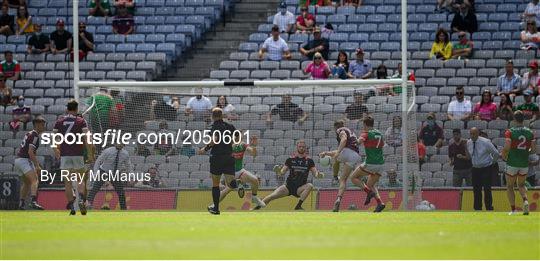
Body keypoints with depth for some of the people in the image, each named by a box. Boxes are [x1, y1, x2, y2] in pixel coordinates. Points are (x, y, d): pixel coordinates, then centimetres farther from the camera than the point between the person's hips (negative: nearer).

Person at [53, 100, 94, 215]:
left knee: (68, 181, 4)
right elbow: (87, 138, -7)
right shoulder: (81, 121, 1)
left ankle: (71, 205, -2)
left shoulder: (59, 121, 7)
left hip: (64, 155, 1)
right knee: (80, 179, 7)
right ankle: (81, 198, -19)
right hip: (78, 154, -1)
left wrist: (56, 150, 26)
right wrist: (90, 154, -4)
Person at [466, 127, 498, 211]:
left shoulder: (485, 142, -16)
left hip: (486, 169, -5)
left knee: (487, 189, -12)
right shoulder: (468, 143, 0)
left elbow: (496, 153, -6)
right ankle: (477, 209, 11)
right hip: (475, 169, 5)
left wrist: (492, 162, 4)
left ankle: (489, 209, -7)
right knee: (476, 190, 4)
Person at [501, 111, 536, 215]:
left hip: (512, 163, -3)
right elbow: (534, 150, -1)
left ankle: (513, 209, 6)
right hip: (525, 163, 3)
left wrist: (504, 156, 1)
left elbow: (506, 148, -19)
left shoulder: (510, 132, -10)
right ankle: (525, 200, -8)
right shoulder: (530, 132, 1)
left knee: (510, 186, 12)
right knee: (521, 185, 21)